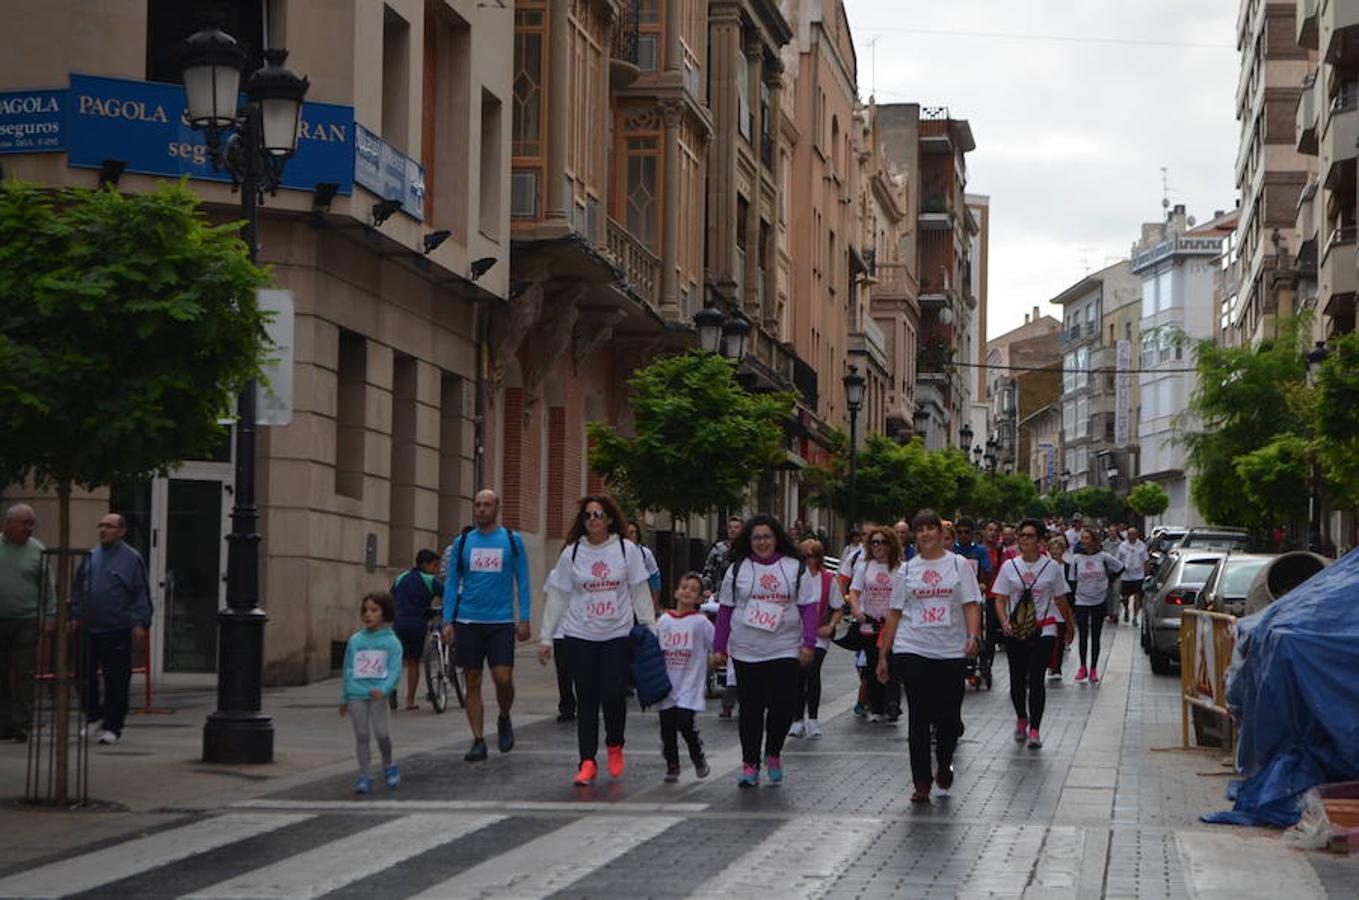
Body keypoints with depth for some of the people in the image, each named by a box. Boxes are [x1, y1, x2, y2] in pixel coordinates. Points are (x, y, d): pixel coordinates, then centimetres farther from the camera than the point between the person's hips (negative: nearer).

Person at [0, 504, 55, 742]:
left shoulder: (37, 550, 4)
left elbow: (48, 587, 6)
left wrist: (49, 617, -1)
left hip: (26, 622, -1)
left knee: (24, 674, -6)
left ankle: (21, 724, -5)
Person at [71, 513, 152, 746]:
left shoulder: (131, 559, -1)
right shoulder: (91, 557, 12)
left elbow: (142, 594, -2)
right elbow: (78, 589, 20)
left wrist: (140, 622, -10)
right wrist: (75, 615, 12)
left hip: (117, 631, -5)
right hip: (89, 629, 5)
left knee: (116, 681, -2)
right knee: (85, 675, 9)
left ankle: (112, 727, 6)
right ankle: (92, 715, 29)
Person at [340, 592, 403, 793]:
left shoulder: (391, 642, -1)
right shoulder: (355, 640, 9)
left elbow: (395, 670, -7)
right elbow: (347, 669, 15)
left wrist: (384, 689, -24)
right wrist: (344, 698, 15)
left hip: (378, 694, -3)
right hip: (356, 694, 3)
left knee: (382, 733, -5)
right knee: (361, 735, 3)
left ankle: (388, 765, 23)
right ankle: (364, 775, 8)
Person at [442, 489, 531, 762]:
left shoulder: (513, 541, 3)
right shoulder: (462, 542, 6)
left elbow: (522, 582, 5)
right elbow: (452, 584, 8)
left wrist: (524, 620, -2)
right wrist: (447, 621, 0)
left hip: (501, 621, -1)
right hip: (468, 622, 2)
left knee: (503, 678, -9)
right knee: (473, 683, 1)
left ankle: (504, 720, 21)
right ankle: (478, 741, 7)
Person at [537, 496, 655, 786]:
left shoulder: (627, 550, 2)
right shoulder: (572, 553, 4)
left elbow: (640, 593, 5)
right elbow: (557, 597, 7)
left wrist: (650, 630, 0)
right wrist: (546, 637, 5)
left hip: (618, 635, -1)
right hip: (580, 637, 1)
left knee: (614, 695, -7)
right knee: (586, 700, 0)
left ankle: (614, 746, 20)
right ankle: (587, 763, 4)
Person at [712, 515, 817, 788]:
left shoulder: (795, 568, 5)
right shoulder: (738, 569, 8)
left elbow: (808, 607, 4)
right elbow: (725, 610, 9)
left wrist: (809, 643, -4)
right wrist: (720, 648, 6)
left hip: (785, 650, -1)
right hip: (746, 652, 1)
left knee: (783, 703, -11)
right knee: (751, 709, 4)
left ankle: (773, 753, 13)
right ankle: (750, 764, 14)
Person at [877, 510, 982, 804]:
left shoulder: (958, 564, 5)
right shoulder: (908, 569, 10)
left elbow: (971, 604, -1)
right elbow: (895, 612, 11)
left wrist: (973, 636, -19)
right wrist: (883, 655, 8)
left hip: (951, 651, -1)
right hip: (912, 649, 1)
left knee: (949, 716, 1)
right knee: (919, 716, -4)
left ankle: (944, 764, 30)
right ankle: (921, 783, 0)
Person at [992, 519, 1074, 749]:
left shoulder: (1052, 567, 1)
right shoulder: (1009, 566, 4)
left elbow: (1060, 600, 10)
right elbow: (1000, 600, 2)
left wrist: (1069, 626, 16)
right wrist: (1005, 622, -15)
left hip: (1043, 630, -2)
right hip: (1015, 631, 2)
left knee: (1036, 679, -11)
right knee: (1017, 680, 9)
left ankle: (1034, 730, -8)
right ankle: (1021, 719, 34)